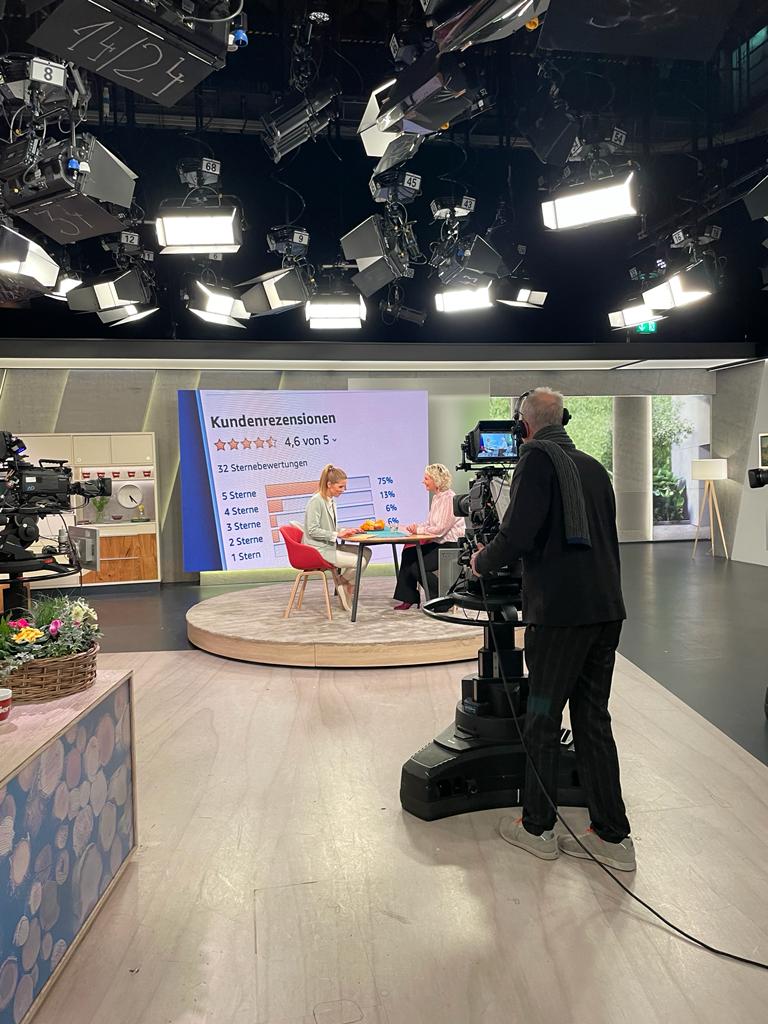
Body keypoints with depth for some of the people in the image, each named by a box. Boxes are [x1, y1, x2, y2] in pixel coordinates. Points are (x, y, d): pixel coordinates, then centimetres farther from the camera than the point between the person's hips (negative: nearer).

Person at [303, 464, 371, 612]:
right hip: (318, 550, -9)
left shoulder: (331, 501, 11)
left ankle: (347, 588, 6)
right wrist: (337, 534, -22)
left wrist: (345, 530, 3)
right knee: (360, 561, -18)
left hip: (330, 546, 9)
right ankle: (342, 582, 9)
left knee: (366, 552, 1)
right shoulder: (316, 501, -16)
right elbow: (313, 530, -20)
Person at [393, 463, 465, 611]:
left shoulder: (449, 499, -18)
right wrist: (416, 526, -2)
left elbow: (440, 529, -23)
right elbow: (431, 523, 15)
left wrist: (419, 530, -12)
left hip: (451, 546, -10)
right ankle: (409, 598, 5)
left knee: (416, 566, -15)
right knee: (408, 553, 0)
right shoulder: (437, 497, 13)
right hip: (439, 544, 10)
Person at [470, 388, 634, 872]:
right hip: (608, 608, 7)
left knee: (543, 718, 7)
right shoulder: (594, 466, 15)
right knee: (593, 718, 13)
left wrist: (483, 563, 2)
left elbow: (518, 534, -16)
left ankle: (537, 828, 20)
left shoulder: (537, 457, -7)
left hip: (560, 611, -7)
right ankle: (612, 837, 19)